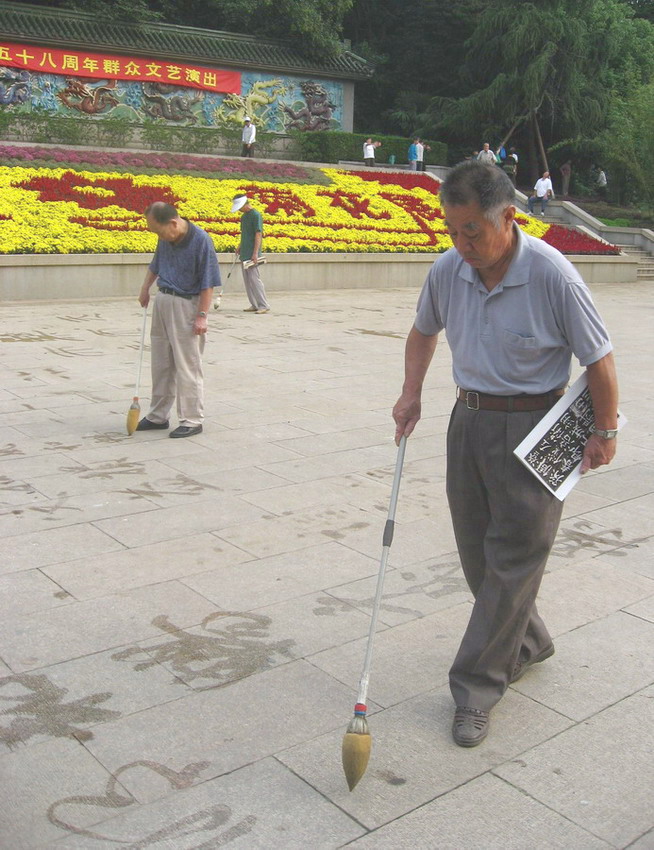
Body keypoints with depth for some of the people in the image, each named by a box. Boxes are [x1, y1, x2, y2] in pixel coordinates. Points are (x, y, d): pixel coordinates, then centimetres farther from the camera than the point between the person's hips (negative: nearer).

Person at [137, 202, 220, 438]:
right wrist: (145, 289, 16)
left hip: (186, 306, -7)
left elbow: (208, 283, -15)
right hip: (162, 301, 7)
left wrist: (201, 316, -17)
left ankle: (192, 420, 8)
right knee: (160, 364, 13)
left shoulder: (201, 240, -17)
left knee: (187, 366, -2)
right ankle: (158, 416, 25)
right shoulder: (166, 239, 3)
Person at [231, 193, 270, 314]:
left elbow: (258, 234, -15)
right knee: (247, 280, 9)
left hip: (251, 254, -9)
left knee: (254, 278, -11)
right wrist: (240, 245, 13)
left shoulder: (256, 215, -11)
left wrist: (255, 253, -20)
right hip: (244, 254, 9)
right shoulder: (244, 216, 16)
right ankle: (254, 305, 14)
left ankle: (264, 305, -7)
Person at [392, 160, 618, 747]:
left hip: (534, 427, -6)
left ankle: (477, 690, 10)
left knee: (512, 561, -2)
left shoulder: (552, 275, -19)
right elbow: (424, 331, 17)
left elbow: (598, 359, -10)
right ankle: (528, 643, 38)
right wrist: (412, 394, 9)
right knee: (478, 554, 14)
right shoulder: (447, 271, -3)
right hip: (469, 419, 6)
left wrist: (605, 432, -4)